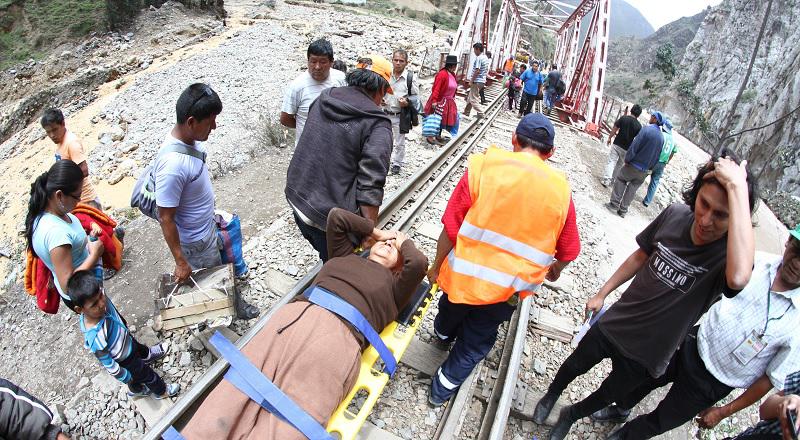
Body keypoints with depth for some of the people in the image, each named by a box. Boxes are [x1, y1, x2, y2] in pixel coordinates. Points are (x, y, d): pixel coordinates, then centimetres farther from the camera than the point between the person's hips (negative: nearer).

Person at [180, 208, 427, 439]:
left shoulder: (393, 286, 23)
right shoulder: (344, 255, 33)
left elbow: (419, 263, 4)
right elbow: (336, 216, 30)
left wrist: (404, 241, 24)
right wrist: (377, 232, 36)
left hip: (338, 334, -3)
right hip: (294, 314, 3)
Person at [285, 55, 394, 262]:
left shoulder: (324, 99, 4)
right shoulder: (377, 124, -15)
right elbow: (370, 187, -20)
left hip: (296, 197, 7)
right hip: (329, 217, -6)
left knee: (327, 256, 28)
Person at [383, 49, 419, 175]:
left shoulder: (411, 77, -9)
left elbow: (416, 96, -1)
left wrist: (407, 102, -20)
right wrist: (380, 99, -7)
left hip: (401, 116, -3)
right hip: (386, 114, 3)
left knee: (399, 143, 9)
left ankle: (397, 163, 28)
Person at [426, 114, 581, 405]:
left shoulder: (484, 165, -12)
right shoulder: (560, 189, -4)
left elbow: (451, 226, -13)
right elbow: (568, 251, 6)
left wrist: (436, 267, 2)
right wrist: (555, 269, 27)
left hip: (464, 272, 0)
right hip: (508, 290, 1)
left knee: (452, 308, 33)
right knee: (475, 343, 23)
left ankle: (443, 334, 63)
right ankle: (443, 388, 40)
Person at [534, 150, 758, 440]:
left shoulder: (728, 254, -29)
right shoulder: (675, 215, -17)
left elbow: (739, 278, -55)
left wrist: (738, 187, -51)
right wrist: (602, 293, 8)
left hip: (646, 353, -2)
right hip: (614, 324, 2)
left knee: (611, 395, 24)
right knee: (575, 365, 25)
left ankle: (571, 415, 55)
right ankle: (551, 396, 57)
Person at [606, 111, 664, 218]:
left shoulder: (647, 129, -15)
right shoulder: (662, 138, 2)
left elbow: (634, 147, -19)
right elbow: (657, 157, 7)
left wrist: (627, 160, -8)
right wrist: (649, 168, 16)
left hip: (633, 166, -5)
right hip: (644, 172, 5)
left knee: (620, 180, 15)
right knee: (632, 190, 14)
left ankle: (614, 204, 12)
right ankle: (623, 210, 20)